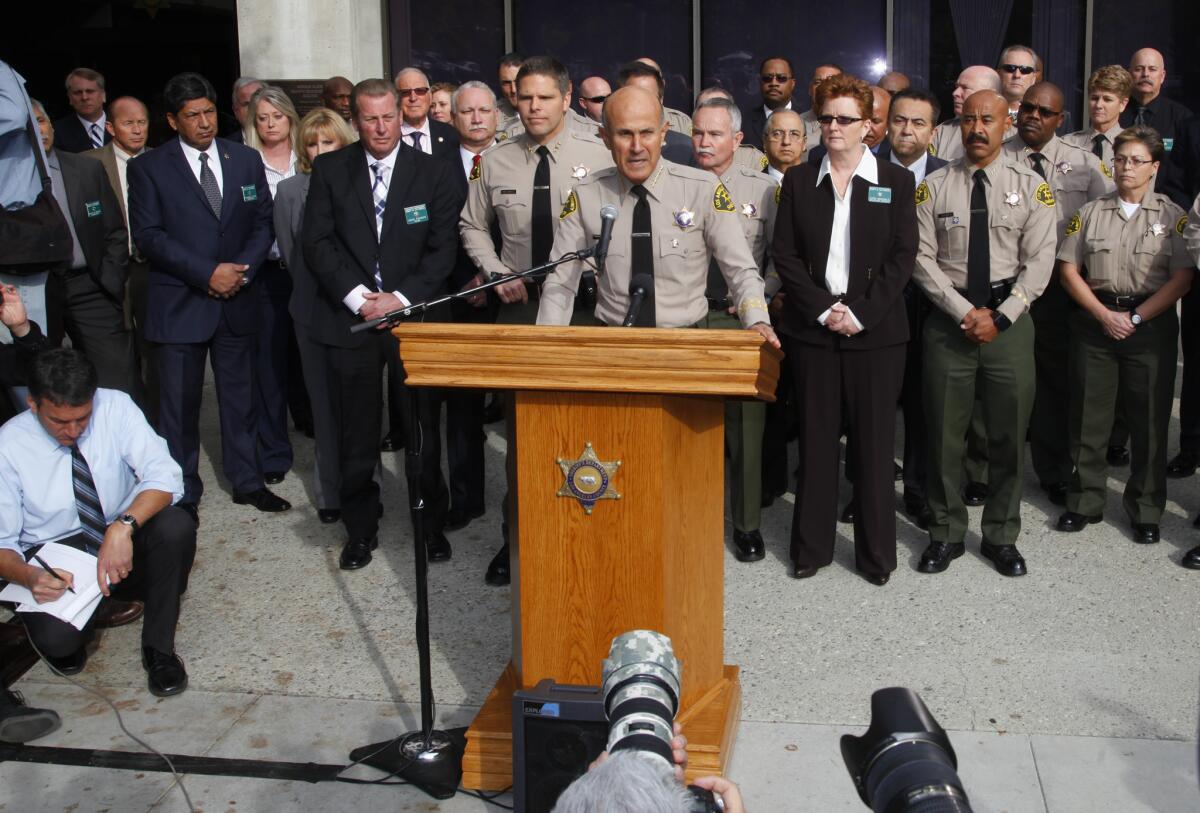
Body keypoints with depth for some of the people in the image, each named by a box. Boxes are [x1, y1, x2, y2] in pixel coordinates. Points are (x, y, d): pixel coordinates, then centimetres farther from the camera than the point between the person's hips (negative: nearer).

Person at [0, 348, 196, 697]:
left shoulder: (115, 408, -14)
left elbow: (164, 476, -22)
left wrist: (123, 528, -40)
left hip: (124, 541, 2)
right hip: (55, 561, -2)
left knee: (176, 526, -31)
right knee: (57, 637, -32)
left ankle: (159, 647, -11)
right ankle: (67, 641, 9)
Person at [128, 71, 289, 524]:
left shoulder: (246, 160, 8)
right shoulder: (148, 168, -2)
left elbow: (263, 223, 7)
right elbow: (148, 235, -8)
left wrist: (241, 270, -10)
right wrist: (207, 273, -15)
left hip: (237, 300, 3)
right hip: (179, 303, -3)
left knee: (239, 396, 12)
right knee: (179, 403, 2)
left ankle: (247, 482, 25)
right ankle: (183, 496, 14)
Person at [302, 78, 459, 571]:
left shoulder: (434, 173, 3)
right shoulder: (330, 170, 5)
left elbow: (443, 248, 0)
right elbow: (316, 242, 0)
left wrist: (402, 298, -11)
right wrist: (356, 296, -11)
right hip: (351, 315, 1)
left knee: (423, 429, 3)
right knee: (356, 434, 6)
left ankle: (430, 523, 19)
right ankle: (360, 528, 21)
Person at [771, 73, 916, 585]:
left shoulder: (895, 181, 4)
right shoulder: (799, 181, 9)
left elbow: (903, 257, -2)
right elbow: (785, 255, 3)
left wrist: (860, 313, -12)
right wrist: (823, 309, -9)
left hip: (875, 331, -1)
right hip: (813, 330, 1)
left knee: (874, 442, 3)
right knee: (816, 439, 6)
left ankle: (876, 553, 14)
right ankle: (811, 547, 17)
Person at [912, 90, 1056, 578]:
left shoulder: (1031, 188, 2)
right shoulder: (934, 187, 1)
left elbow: (1039, 262, -2)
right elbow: (922, 259, -3)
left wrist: (999, 316, -12)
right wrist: (965, 313, -11)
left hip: (1009, 320, 0)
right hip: (948, 319, 0)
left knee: (1009, 435, 6)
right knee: (943, 433, 5)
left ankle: (1002, 537, 21)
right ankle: (946, 534, 19)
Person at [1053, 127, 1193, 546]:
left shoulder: (1173, 216, 1)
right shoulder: (1090, 213, 7)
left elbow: (1181, 279, -5)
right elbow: (1068, 269, 3)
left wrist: (1136, 318, -12)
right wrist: (1104, 315, -8)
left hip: (1151, 324, -2)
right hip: (1095, 321, 2)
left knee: (1149, 421, 3)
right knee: (1088, 417, 6)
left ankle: (1146, 511, 15)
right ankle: (1085, 502, 18)